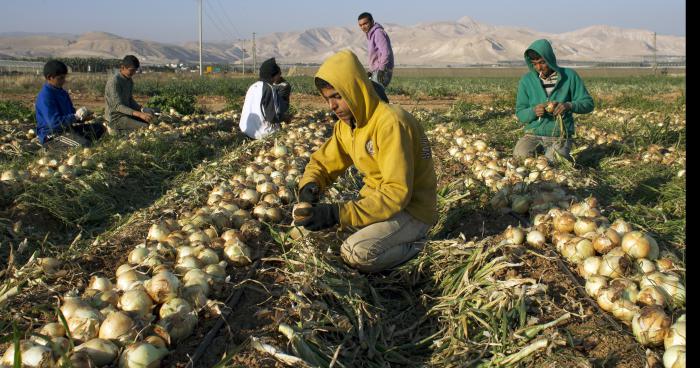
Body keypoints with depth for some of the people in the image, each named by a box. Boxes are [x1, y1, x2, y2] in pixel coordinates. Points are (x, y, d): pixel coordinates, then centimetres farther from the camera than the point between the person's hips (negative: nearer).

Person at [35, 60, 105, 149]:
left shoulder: (62, 92, 12)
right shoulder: (45, 96, -18)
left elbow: (70, 112, 22)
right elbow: (55, 123, -26)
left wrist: (82, 116, 0)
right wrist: (76, 116, -23)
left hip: (66, 129, 10)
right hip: (52, 136, -10)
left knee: (99, 128, 10)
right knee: (85, 145, -32)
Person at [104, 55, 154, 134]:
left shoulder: (129, 80, 7)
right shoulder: (114, 81, -20)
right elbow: (118, 106, -25)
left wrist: (142, 109, -7)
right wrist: (139, 114, -35)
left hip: (126, 113, 9)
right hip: (115, 118, -9)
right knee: (146, 128, -21)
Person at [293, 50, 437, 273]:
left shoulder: (391, 123, -26)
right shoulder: (346, 124, 1)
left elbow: (397, 193, -31)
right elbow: (322, 162, 11)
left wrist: (338, 214, -35)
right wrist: (310, 185, -15)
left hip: (412, 209, -8)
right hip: (376, 198, 8)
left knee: (356, 253, -30)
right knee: (304, 215, -1)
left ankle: (413, 247, -2)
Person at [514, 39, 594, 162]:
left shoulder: (569, 76, -1)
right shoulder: (526, 80, 1)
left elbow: (588, 103, -1)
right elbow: (520, 113, 3)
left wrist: (568, 105, -22)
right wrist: (533, 111, -20)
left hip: (560, 135, -1)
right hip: (534, 133, 1)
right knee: (520, 155, -29)